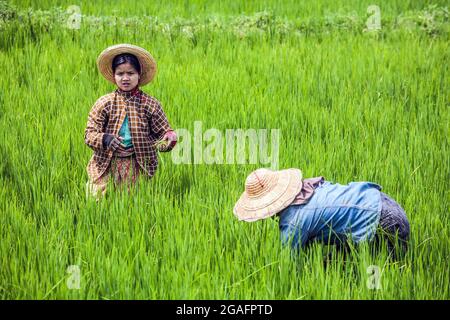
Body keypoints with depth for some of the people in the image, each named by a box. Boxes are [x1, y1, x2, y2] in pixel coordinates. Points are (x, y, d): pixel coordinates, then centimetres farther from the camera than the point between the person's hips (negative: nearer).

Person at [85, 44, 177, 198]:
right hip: (107, 167, 0)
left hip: (138, 167, 0)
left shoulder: (150, 104, 1)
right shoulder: (104, 103, 1)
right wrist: (105, 139, -25)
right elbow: (89, 134, -4)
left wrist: (169, 140, -22)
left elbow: (164, 131, 2)